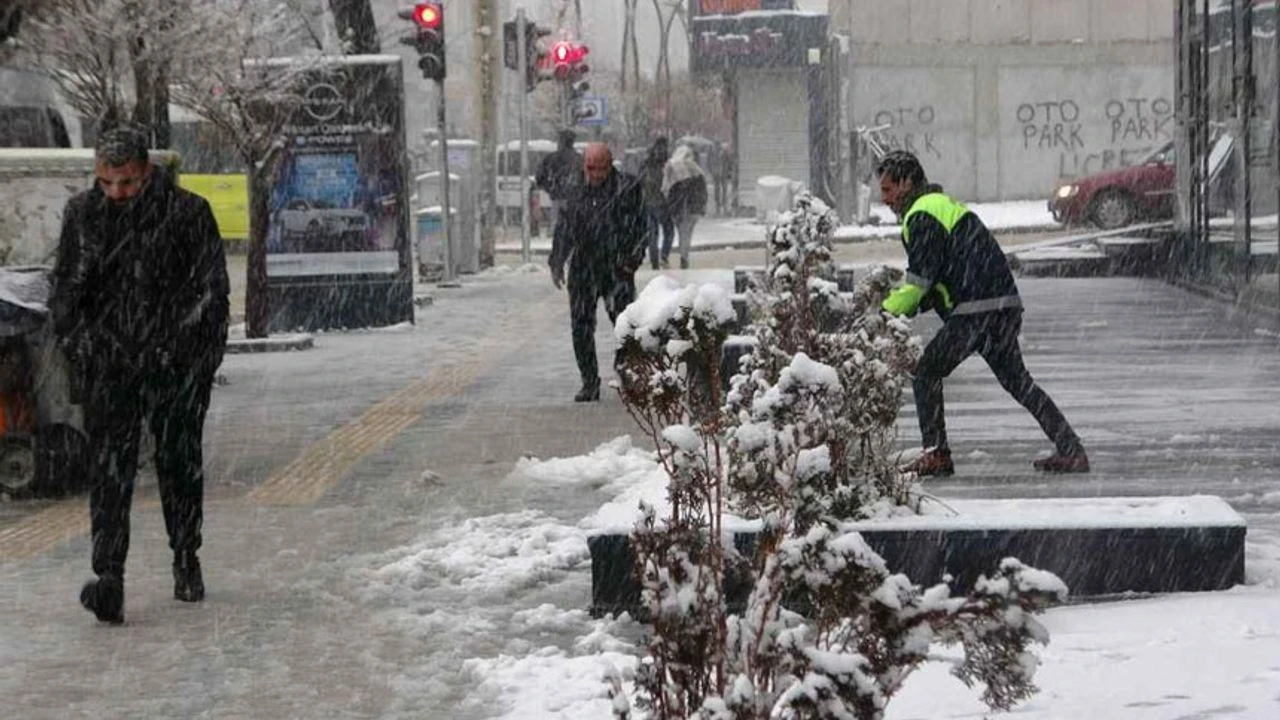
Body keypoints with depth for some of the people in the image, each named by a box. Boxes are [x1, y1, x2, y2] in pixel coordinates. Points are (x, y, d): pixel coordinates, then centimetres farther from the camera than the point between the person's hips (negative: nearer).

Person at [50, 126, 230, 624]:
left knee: (180, 464, 9)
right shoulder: (82, 215, 3)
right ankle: (109, 578, -15)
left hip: (176, 367, -1)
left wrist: (174, 351, -9)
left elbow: (210, 290, -4)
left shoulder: (188, 214, -6)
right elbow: (65, 290, 12)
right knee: (109, 469, -9)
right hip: (108, 369, 1)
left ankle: (186, 562, 27)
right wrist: (79, 343, 1)